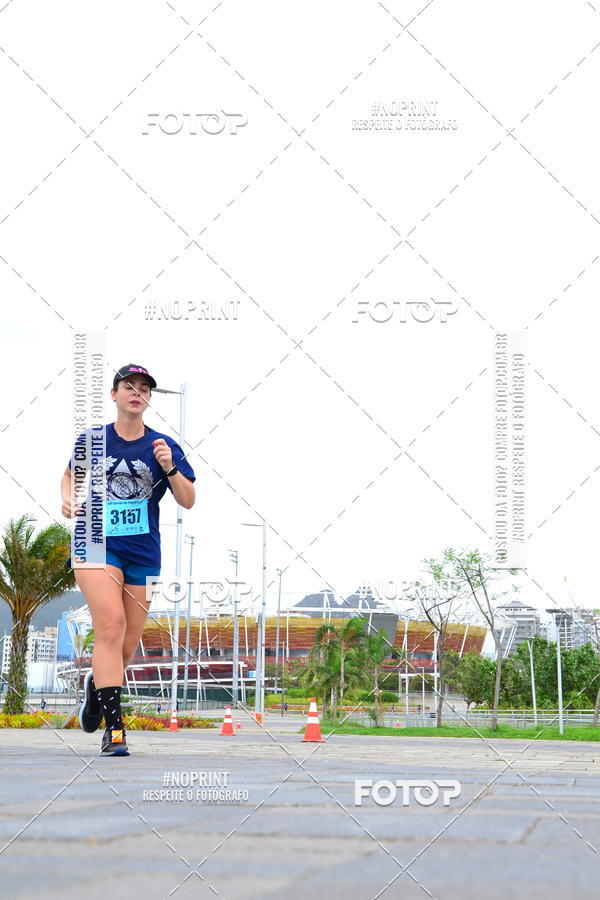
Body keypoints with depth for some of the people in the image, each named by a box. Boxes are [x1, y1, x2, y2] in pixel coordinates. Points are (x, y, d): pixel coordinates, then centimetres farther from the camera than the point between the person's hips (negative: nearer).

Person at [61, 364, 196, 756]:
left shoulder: (163, 445, 3)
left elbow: (188, 501, -1)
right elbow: (69, 475, 22)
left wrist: (169, 467, -18)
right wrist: (69, 501, 1)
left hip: (143, 553, 2)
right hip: (96, 545, -2)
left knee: (127, 644, 8)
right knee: (111, 623, -22)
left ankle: (96, 685, 42)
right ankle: (114, 728, -24)